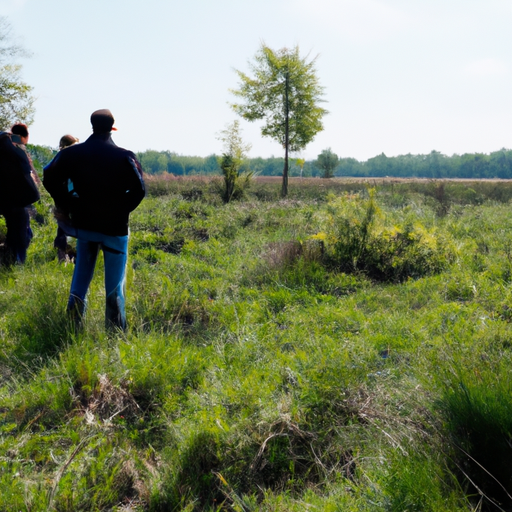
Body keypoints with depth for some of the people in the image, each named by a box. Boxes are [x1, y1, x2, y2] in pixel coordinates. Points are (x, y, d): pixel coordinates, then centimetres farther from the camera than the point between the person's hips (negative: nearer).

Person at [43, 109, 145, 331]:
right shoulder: (124, 157, -11)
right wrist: (121, 210, 0)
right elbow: (139, 190, -14)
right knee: (114, 284, 5)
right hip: (114, 227, -3)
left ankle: (74, 325, 11)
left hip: (84, 224, 3)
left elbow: (50, 179, 0)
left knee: (81, 273, 18)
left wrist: (68, 206, 6)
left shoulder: (72, 153, -2)